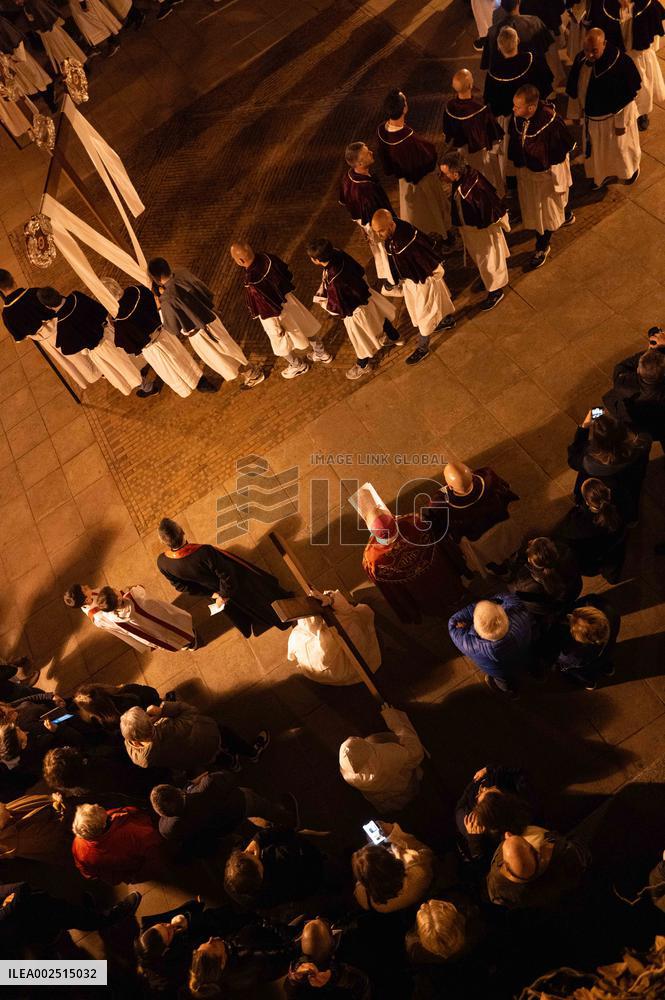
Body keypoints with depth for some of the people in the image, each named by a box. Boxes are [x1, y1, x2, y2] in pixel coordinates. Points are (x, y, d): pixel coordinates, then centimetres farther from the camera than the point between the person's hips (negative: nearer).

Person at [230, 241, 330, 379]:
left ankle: (299, 366, 49)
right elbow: (288, 274, -2)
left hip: (275, 315, -6)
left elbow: (268, 312, -27)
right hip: (288, 299, 6)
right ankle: (321, 354, 51)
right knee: (305, 327, 28)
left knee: (281, 344, 23)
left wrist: (276, 329, -12)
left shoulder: (251, 284, -38)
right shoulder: (268, 258, -20)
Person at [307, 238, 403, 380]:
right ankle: (394, 337, 62)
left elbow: (337, 308, -26)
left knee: (361, 340, 21)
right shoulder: (340, 255, -20)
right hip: (365, 296, 7)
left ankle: (362, 366, 48)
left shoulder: (333, 282, -42)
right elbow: (361, 271, -2)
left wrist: (320, 300, -9)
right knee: (380, 317, 33)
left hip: (354, 311, -7)